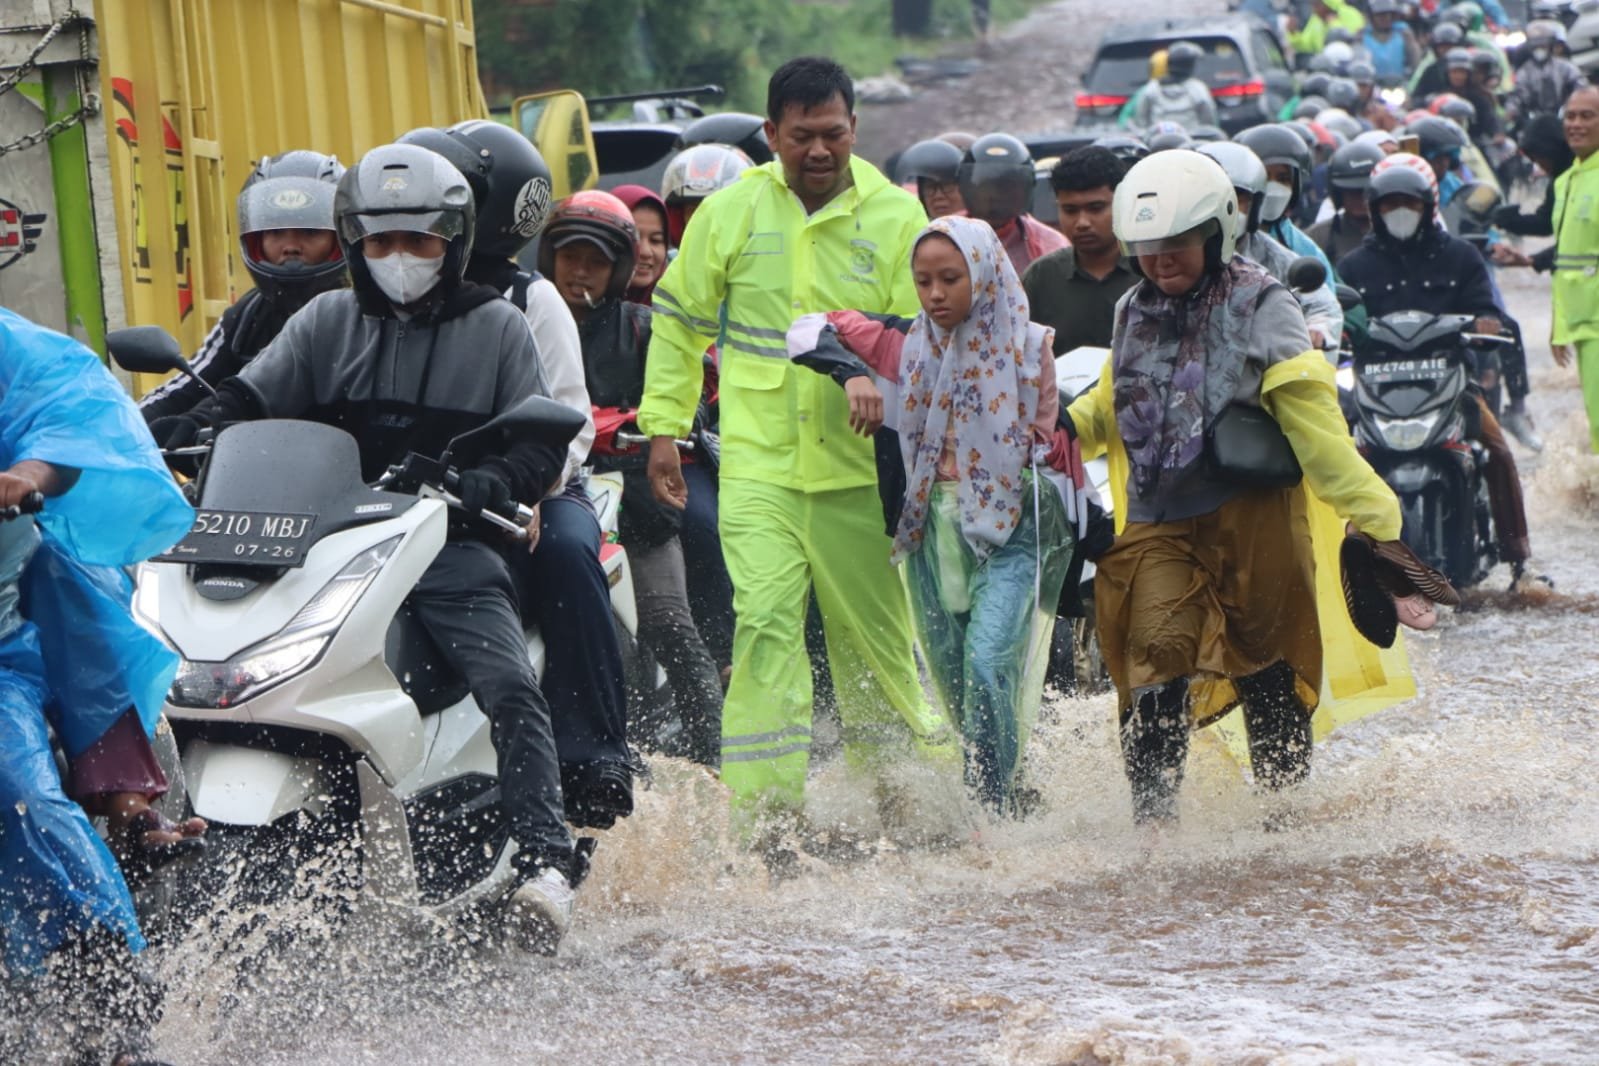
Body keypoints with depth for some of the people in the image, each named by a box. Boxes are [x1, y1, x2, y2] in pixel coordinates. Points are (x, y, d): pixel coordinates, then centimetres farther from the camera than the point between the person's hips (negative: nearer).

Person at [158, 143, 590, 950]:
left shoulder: (495, 328, 12)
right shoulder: (330, 322, 19)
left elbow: (542, 447, 4)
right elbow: (248, 397, 12)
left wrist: (476, 487, -18)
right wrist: (183, 444, -11)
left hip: (453, 551, -2)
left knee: (509, 686, -26)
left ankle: (544, 858, -31)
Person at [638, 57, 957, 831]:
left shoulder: (895, 219, 0)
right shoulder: (729, 214, 5)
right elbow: (678, 322, 15)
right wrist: (664, 426, 11)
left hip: (858, 469, 0)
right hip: (758, 463, 0)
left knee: (872, 636, 9)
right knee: (766, 620, -15)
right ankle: (762, 807, -17)